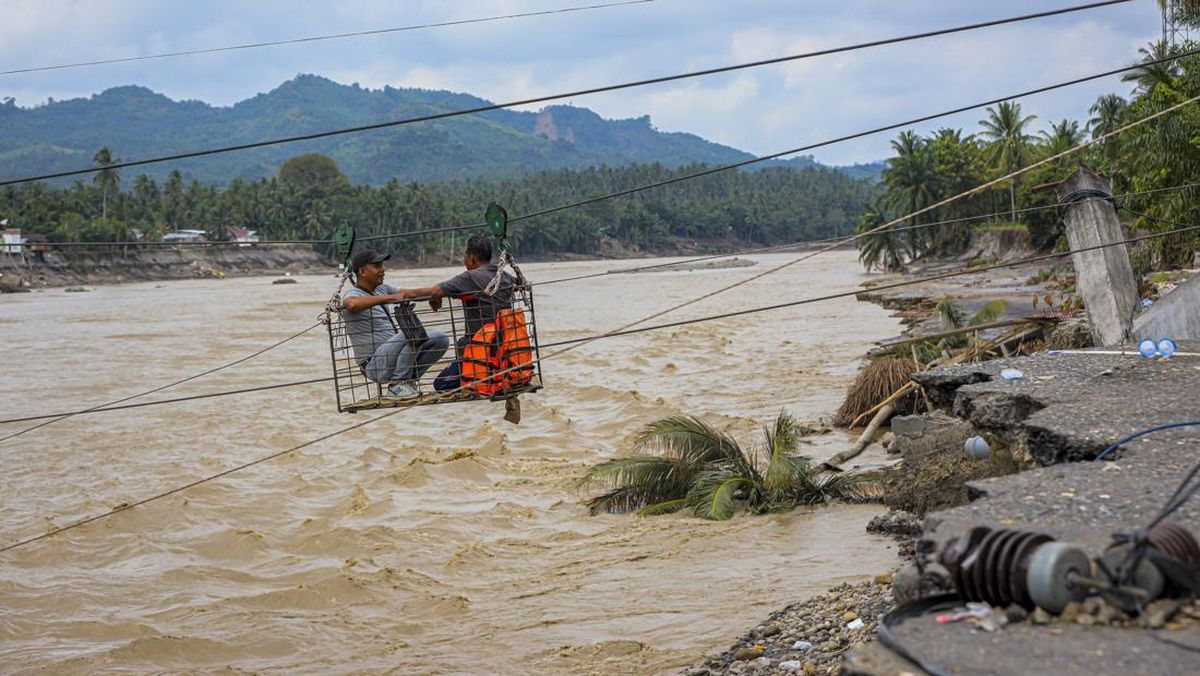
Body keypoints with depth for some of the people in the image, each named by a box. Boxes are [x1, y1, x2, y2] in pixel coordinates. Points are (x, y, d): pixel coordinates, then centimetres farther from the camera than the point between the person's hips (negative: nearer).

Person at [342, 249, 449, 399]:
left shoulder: (382, 289, 14)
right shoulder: (352, 293, -11)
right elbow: (352, 304, -35)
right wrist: (389, 298, -39)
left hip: (392, 355, 9)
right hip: (374, 365, -8)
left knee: (440, 339, 0)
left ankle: (407, 381, 8)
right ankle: (396, 386, -16)